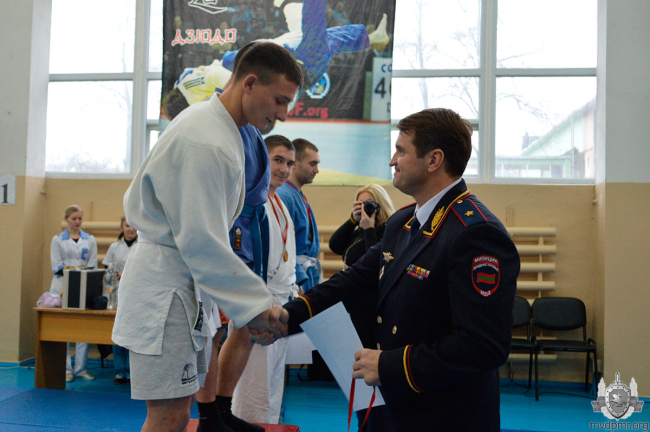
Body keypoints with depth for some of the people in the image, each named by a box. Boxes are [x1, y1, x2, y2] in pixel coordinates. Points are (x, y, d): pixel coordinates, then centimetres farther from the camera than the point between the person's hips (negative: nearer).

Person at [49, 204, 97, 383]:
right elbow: (57, 266, 0)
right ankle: (65, 368, 5)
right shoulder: (58, 240, 8)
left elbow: (93, 265, 6)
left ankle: (81, 368, 4)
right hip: (63, 287, -1)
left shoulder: (90, 240, 12)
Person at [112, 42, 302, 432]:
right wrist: (255, 305, -19)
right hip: (165, 282, -10)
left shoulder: (210, 121, 11)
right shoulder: (206, 143, -22)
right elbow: (201, 241, -24)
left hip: (180, 278, 10)